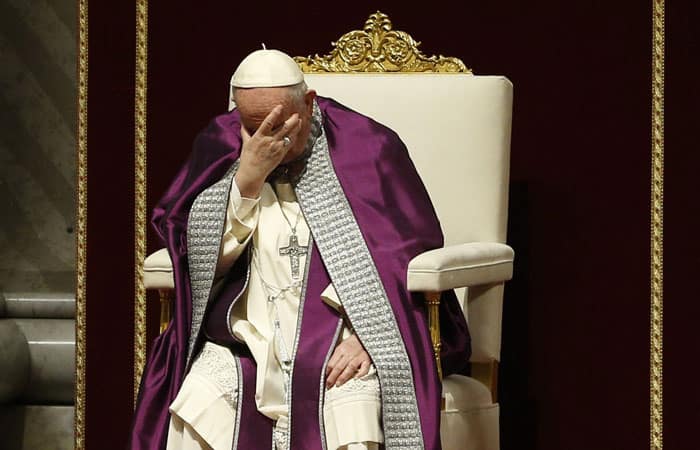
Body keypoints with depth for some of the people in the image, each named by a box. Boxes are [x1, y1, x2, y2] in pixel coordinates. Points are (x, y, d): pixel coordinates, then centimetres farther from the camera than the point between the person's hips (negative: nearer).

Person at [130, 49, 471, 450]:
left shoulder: (366, 150, 4)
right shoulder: (220, 150, 9)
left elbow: (407, 256, 1)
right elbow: (201, 256, 1)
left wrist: (365, 334, -14)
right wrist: (248, 178, -11)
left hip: (337, 344, -2)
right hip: (245, 345, 2)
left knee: (353, 408, -33)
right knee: (197, 400, -27)